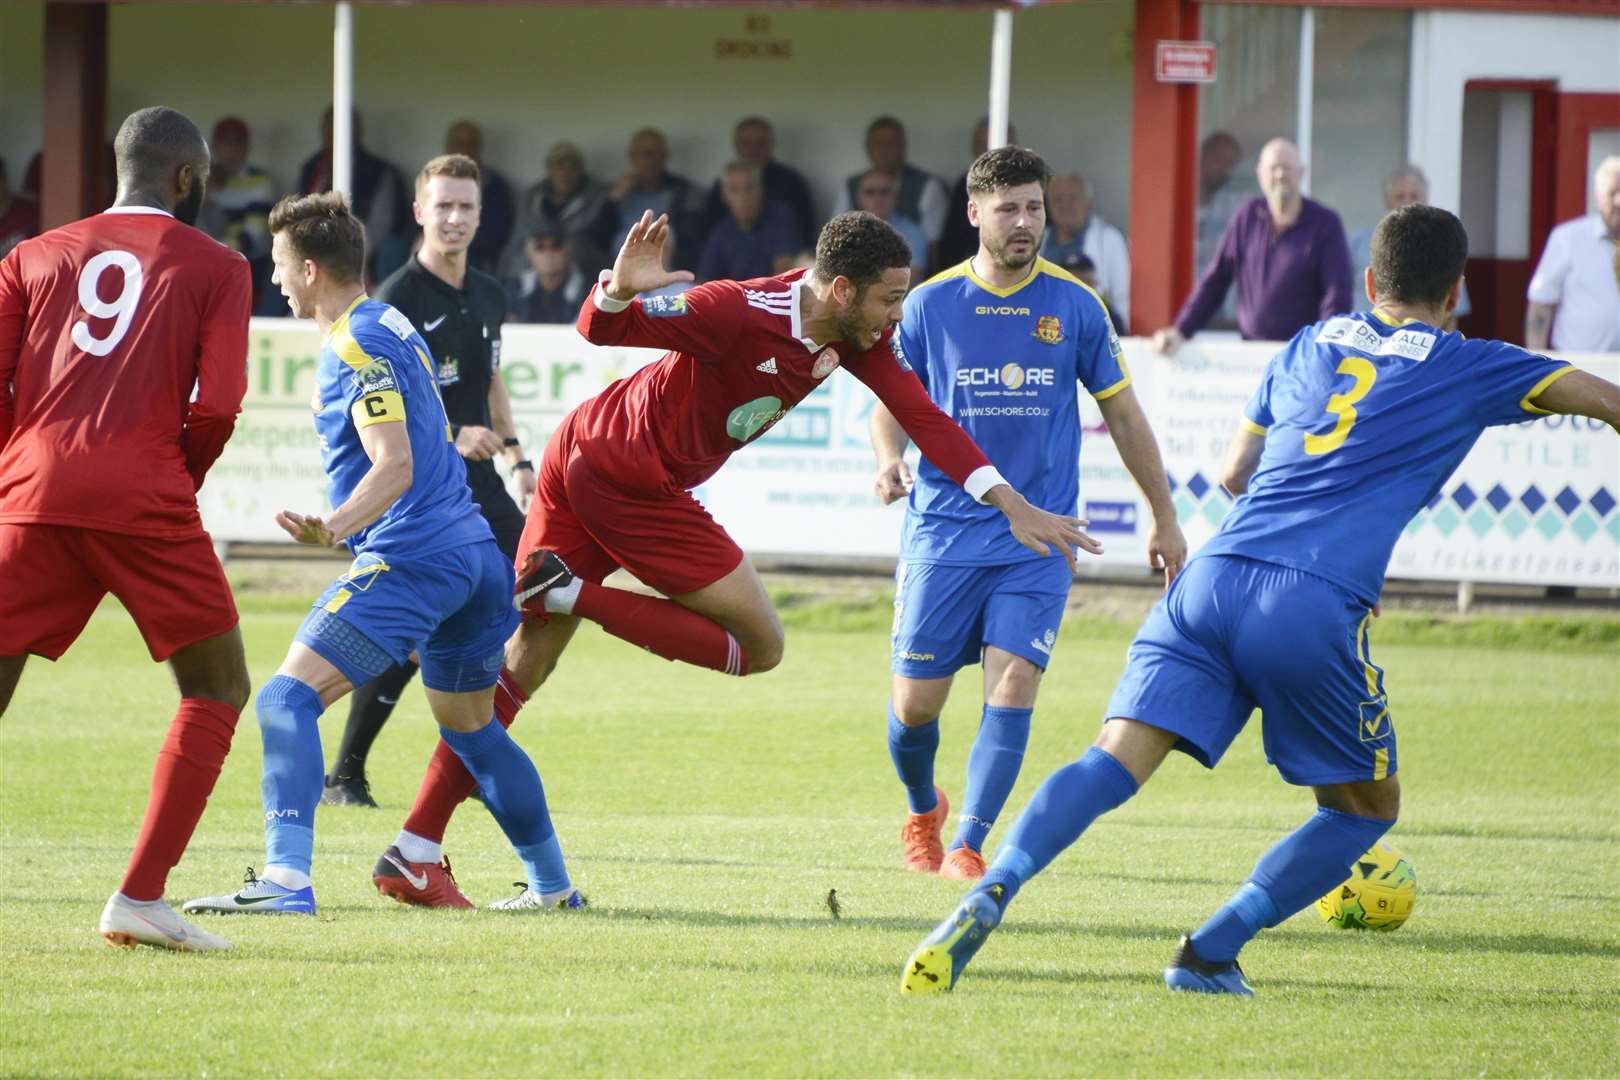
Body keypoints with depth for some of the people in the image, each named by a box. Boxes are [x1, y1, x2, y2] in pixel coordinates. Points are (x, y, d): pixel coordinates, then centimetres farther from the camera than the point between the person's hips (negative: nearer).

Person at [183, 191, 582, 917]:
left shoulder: (356, 347, -11)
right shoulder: (392, 326, 18)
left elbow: (395, 467, -22)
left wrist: (334, 527, -38)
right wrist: (340, 529, 39)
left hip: (410, 559, -10)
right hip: (473, 551, 10)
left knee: (287, 700, -14)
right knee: (471, 729, 24)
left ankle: (285, 879, -28)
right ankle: (551, 884, 30)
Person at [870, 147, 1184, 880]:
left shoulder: (1074, 306, 2)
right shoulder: (929, 304, 1)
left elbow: (1122, 413, 11)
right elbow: (892, 402, 9)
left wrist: (1163, 517, 13)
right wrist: (889, 457, -14)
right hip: (943, 535, 0)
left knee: (1012, 688, -16)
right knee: (915, 705, 1)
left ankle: (967, 845, -8)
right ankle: (923, 811, 32)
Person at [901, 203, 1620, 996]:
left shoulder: (1311, 344, 24)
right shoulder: (1466, 369, 13)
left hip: (1214, 579, 4)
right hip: (1317, 610, -4)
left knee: (1114, 762, -7)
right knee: (1366, 808, 17)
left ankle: (989, 894, -32)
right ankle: (1211, 954, 5)